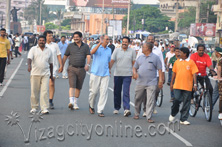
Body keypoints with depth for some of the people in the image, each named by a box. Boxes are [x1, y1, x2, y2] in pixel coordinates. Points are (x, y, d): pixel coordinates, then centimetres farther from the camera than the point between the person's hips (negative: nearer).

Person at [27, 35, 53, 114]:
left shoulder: (49, 50, 12)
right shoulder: (33, 49, 4)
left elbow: (51, 63, 18)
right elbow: (29, 58, -10)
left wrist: (51, 74, 18)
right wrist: (29, 65, -30)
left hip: (45, 74, 1)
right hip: (35, 73, -1)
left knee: (45, 91, -8)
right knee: (34, 91, 4)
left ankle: (44, 108, -8)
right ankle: (34, 107, 16)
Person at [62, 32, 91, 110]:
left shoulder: (85, 46, 7)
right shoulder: (70, 46, 6)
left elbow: (88, 56, -4)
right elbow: (65, 56, 10)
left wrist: (87, 64, -22)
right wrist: (62, 66, 6)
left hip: (82, 69, 1)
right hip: (72, 68, -1)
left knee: (78, 87, 7)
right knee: (72, 85, -16)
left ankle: (75, 103, 18)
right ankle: (71, 101, -26)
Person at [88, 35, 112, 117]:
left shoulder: (109, 50, 15)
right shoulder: (96, 47, 1)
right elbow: (92, 52, -23)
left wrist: (109, 70, 23)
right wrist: (100, 43, -27)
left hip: (105, 74, 3)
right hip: (95, 73, -3)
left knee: (104, 92, -5)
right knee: (93, 91, 2)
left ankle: (100, 111, -2)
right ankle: (91, 106, 28)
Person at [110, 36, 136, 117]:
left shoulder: (132, 51, 4)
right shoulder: (117, 50, 5)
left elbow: (134, 63, 7)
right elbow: (112, 61, -1)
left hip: (127, 75, -2)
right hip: (117, 74, 2)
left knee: (126, 92, -12)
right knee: (117, 92, 9)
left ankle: (126, 109, -17)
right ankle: (116, 108, 24)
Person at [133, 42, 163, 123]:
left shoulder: (155, 57, 1)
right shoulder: (140, 57, 14)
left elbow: (159, 69, 0)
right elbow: (135, 67, 18)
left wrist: (160, 80, -8)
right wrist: (135, 73, -5)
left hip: (151, 83, -4)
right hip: (140, 82, 4)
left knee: (150, 100, -7)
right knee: (138, 99, 11)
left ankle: (149, 117, -4)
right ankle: (137, 114, 29)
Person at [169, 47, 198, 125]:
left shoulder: (191, 62, -1)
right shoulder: (177, 62, 9)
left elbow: (194, 74, -2)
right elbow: (174, 73, 16)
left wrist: (195, 84, -10)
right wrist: (171, 83, 16)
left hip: (187, 86, -1)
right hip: (177, 85, 2)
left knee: (186, 103, 2)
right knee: (177, 100, -6)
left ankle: (183, 119, 10)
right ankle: (173, 114, 19)